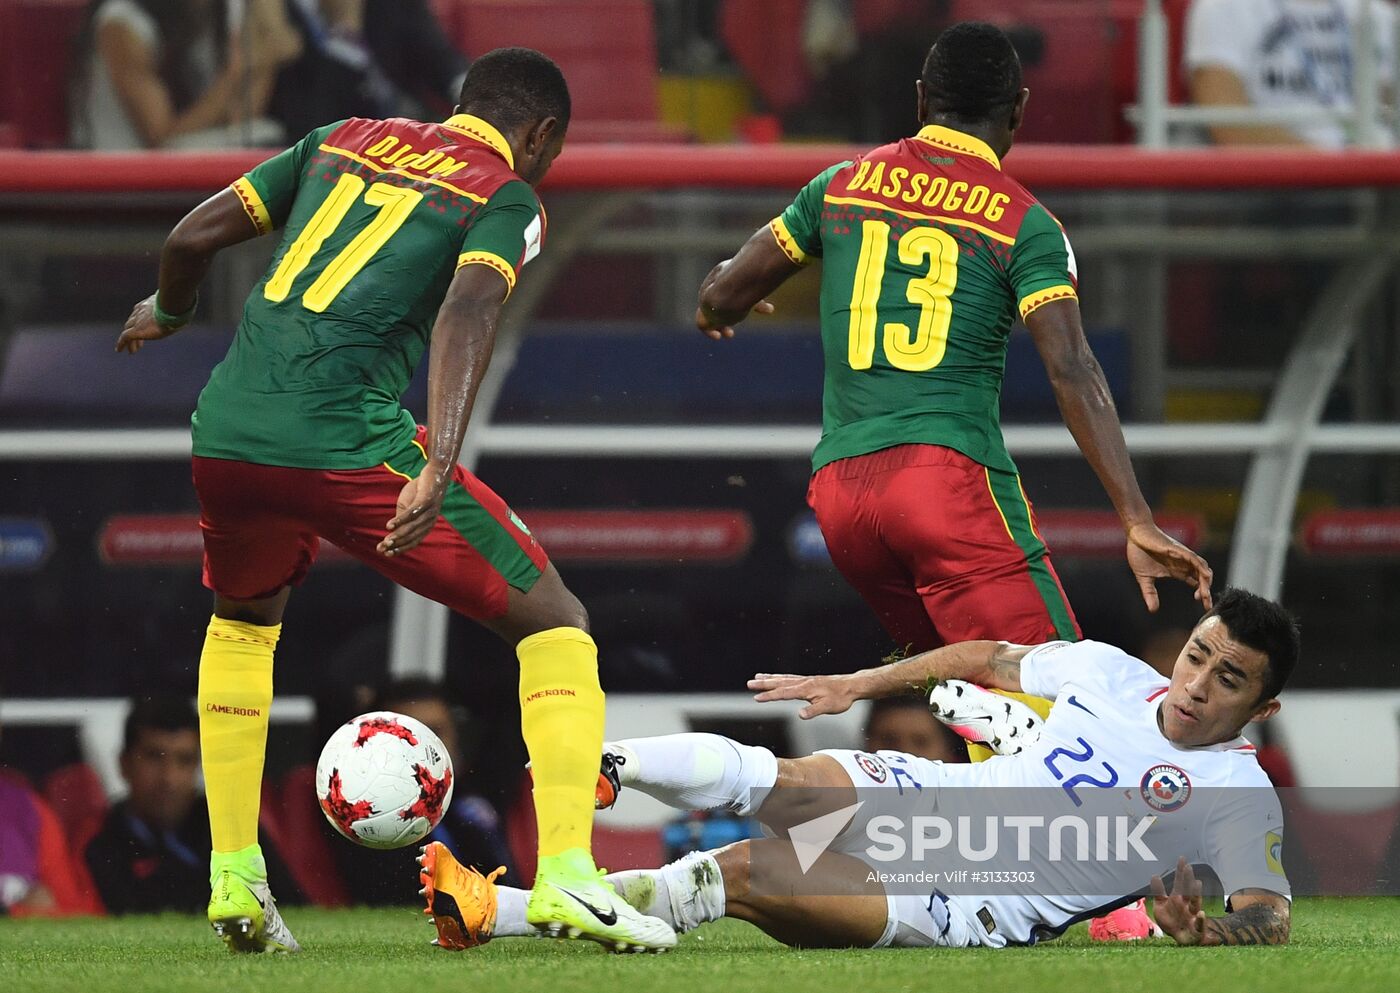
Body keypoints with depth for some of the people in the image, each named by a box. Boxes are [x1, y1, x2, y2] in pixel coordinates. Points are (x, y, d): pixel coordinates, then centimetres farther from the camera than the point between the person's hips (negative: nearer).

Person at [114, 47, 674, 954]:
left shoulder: (344, 142, 21)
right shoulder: (507, 199, 5)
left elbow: (191, 239, 21)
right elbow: (466, 313, -15)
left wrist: (169, 314, 43)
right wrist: (438, 469, -26)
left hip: (226, 435, 6)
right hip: (349, 445, -6)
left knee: (244, 620, 36)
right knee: (554, 622, 5)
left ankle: (234, 882, 29)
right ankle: (566, 873, -11)